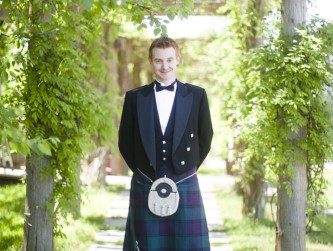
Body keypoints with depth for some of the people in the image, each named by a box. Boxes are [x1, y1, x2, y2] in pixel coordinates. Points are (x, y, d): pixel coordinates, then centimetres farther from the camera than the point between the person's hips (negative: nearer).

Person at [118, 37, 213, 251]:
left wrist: (189, 167, 11)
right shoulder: (134, 97, 4)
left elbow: (205, 138, 11)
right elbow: (125, 142, 11)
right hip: (146, 188, 1)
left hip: (185, 187, 0)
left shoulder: (197, 95, 2)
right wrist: (143, 171, 10)